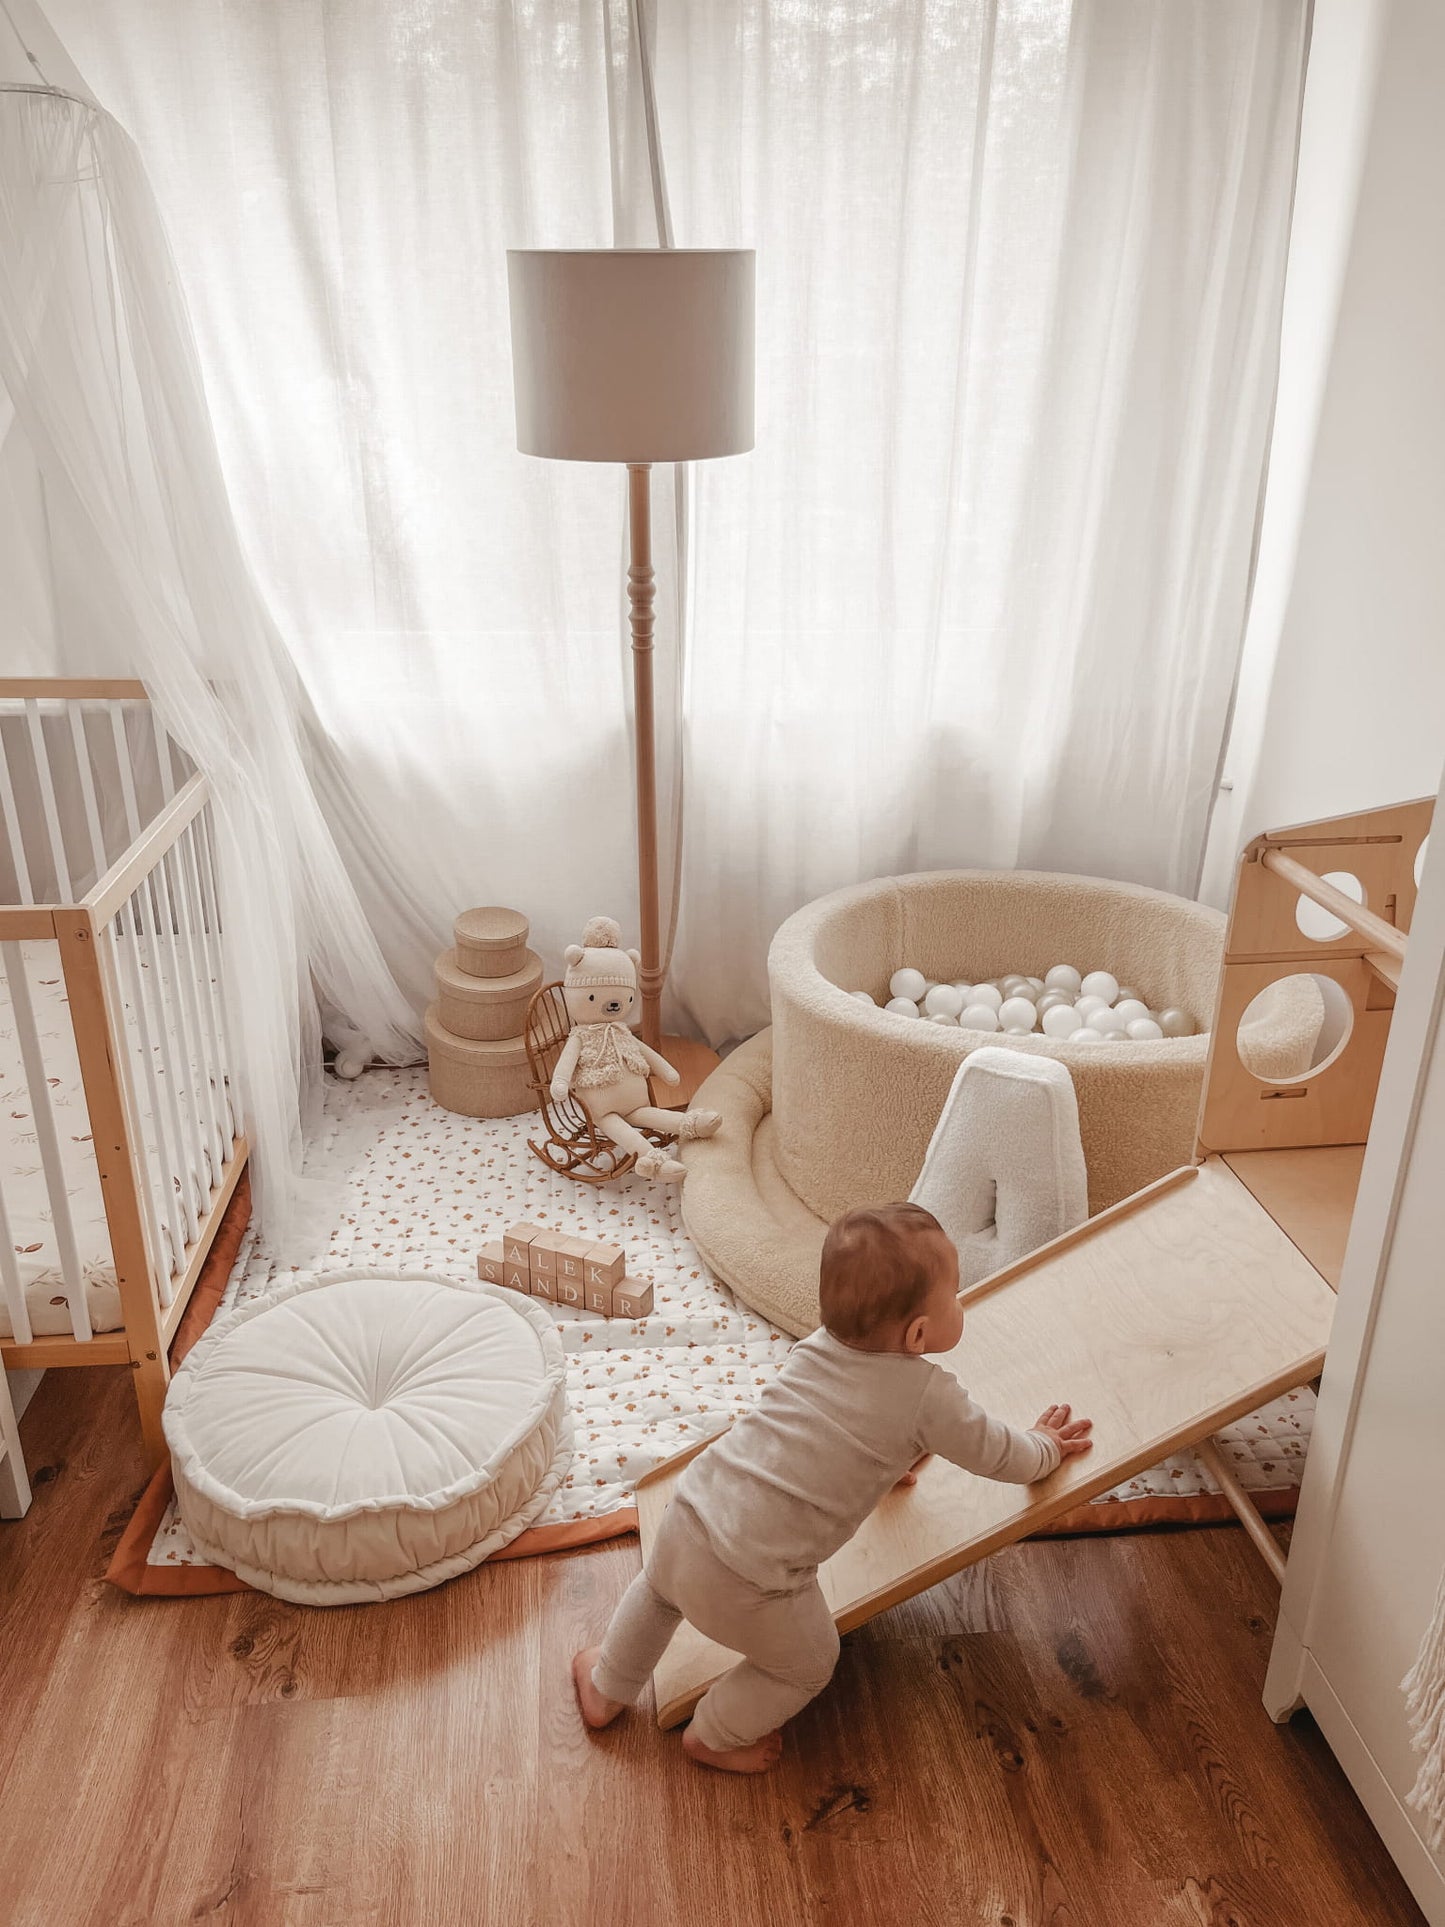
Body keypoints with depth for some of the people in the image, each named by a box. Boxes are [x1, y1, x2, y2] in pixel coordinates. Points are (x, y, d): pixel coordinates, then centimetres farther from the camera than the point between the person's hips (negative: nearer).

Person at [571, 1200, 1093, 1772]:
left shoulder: (820, 1343, 5)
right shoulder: (929, 1397, -15)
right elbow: (998, 1455, 2)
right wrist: (1047, 1448, 22)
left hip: (688, 1513, 6)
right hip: (747, 1579, -6)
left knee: (657, 1592, 37)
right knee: (807, 1665, 25)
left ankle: (604, 1691, 59)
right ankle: (712, 1737, 45)